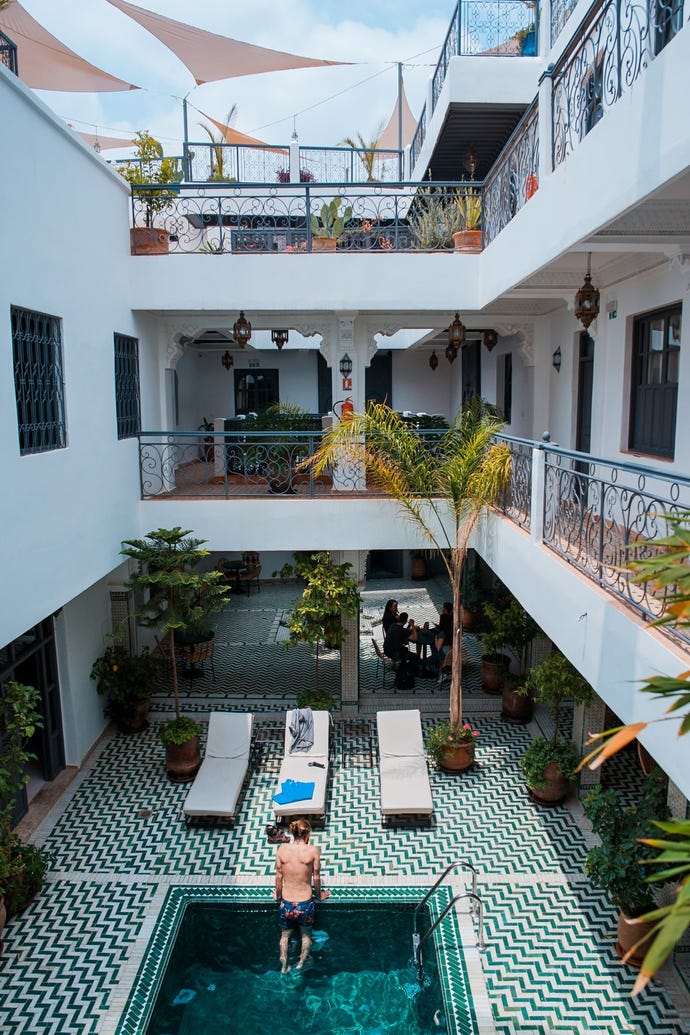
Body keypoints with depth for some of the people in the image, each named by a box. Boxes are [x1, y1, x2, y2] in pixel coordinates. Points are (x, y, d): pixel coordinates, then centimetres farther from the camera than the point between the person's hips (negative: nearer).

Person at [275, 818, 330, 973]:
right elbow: (316, 877, -5)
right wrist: (319, 895, 14)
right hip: (305, 904, -2)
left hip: (286, 903, 2)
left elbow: (278, 876, -1)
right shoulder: (313, 850, -15)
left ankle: (284, 967, 37)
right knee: (306, 935, 29)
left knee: (285, 936, 29)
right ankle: (301, 963, 35)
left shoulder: (282, 849, -9)